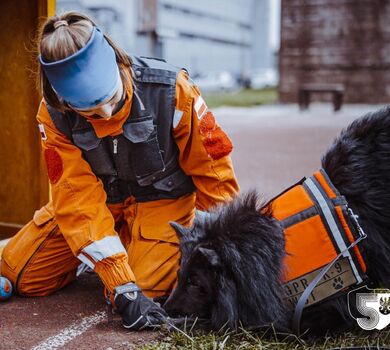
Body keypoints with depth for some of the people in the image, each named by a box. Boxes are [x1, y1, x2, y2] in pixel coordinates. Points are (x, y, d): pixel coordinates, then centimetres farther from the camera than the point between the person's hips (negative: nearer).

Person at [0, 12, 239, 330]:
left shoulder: (171, 90, -30)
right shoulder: (53, 115, -23)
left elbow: (214, 170, -18)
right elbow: (79, 201, -25)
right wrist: (122, 288, -32)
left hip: (162, 198, -2)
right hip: (100, 198, 3)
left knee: (148, 286, -23)